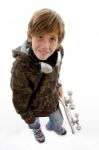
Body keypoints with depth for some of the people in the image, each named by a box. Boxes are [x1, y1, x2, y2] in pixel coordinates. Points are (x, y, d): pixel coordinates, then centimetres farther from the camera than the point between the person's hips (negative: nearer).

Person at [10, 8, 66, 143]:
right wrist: (28, 118, -10)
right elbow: (19, 100, -25)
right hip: (33, 106, -3)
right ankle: (36, 129, 69)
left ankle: (53, 127, 68)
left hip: (53, 99, 4)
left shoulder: (59, 52, -26)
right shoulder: (21, 68, -42)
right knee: (34, 122, 31)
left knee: (58, 120, 31)